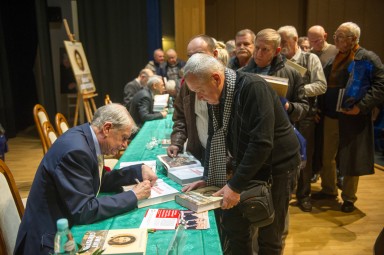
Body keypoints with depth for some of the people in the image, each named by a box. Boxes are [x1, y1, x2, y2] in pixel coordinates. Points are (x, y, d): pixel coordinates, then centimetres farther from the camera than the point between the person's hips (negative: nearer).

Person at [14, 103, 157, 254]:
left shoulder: (85, 137, 0)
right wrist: (133, 196, -19)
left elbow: (101, 182, 11)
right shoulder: (75, 149, -26)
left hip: (66, 227, 8)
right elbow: (84, 211, -26)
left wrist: (139, 171, 2)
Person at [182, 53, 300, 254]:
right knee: (233, 224, 9)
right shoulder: (215, 96, -2)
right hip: (245, 165, 7)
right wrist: (208, 179, -4)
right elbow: (214, 138, 3)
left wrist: (235, 185, -27)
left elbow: (261, 143, -30)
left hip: (276, 165, -6)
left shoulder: (253, 88, -26)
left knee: (268, 235, 2)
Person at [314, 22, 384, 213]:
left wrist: (361, 106, -22)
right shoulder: (333, 58, 12)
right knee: (326, 155, 15)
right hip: (330, 116, 6)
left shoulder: (368, 59, -7)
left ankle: (349, 198, 23)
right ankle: (328, 190, 34)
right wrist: (319, 108, 5)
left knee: (351, 158, 6)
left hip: (353, 118, -6)